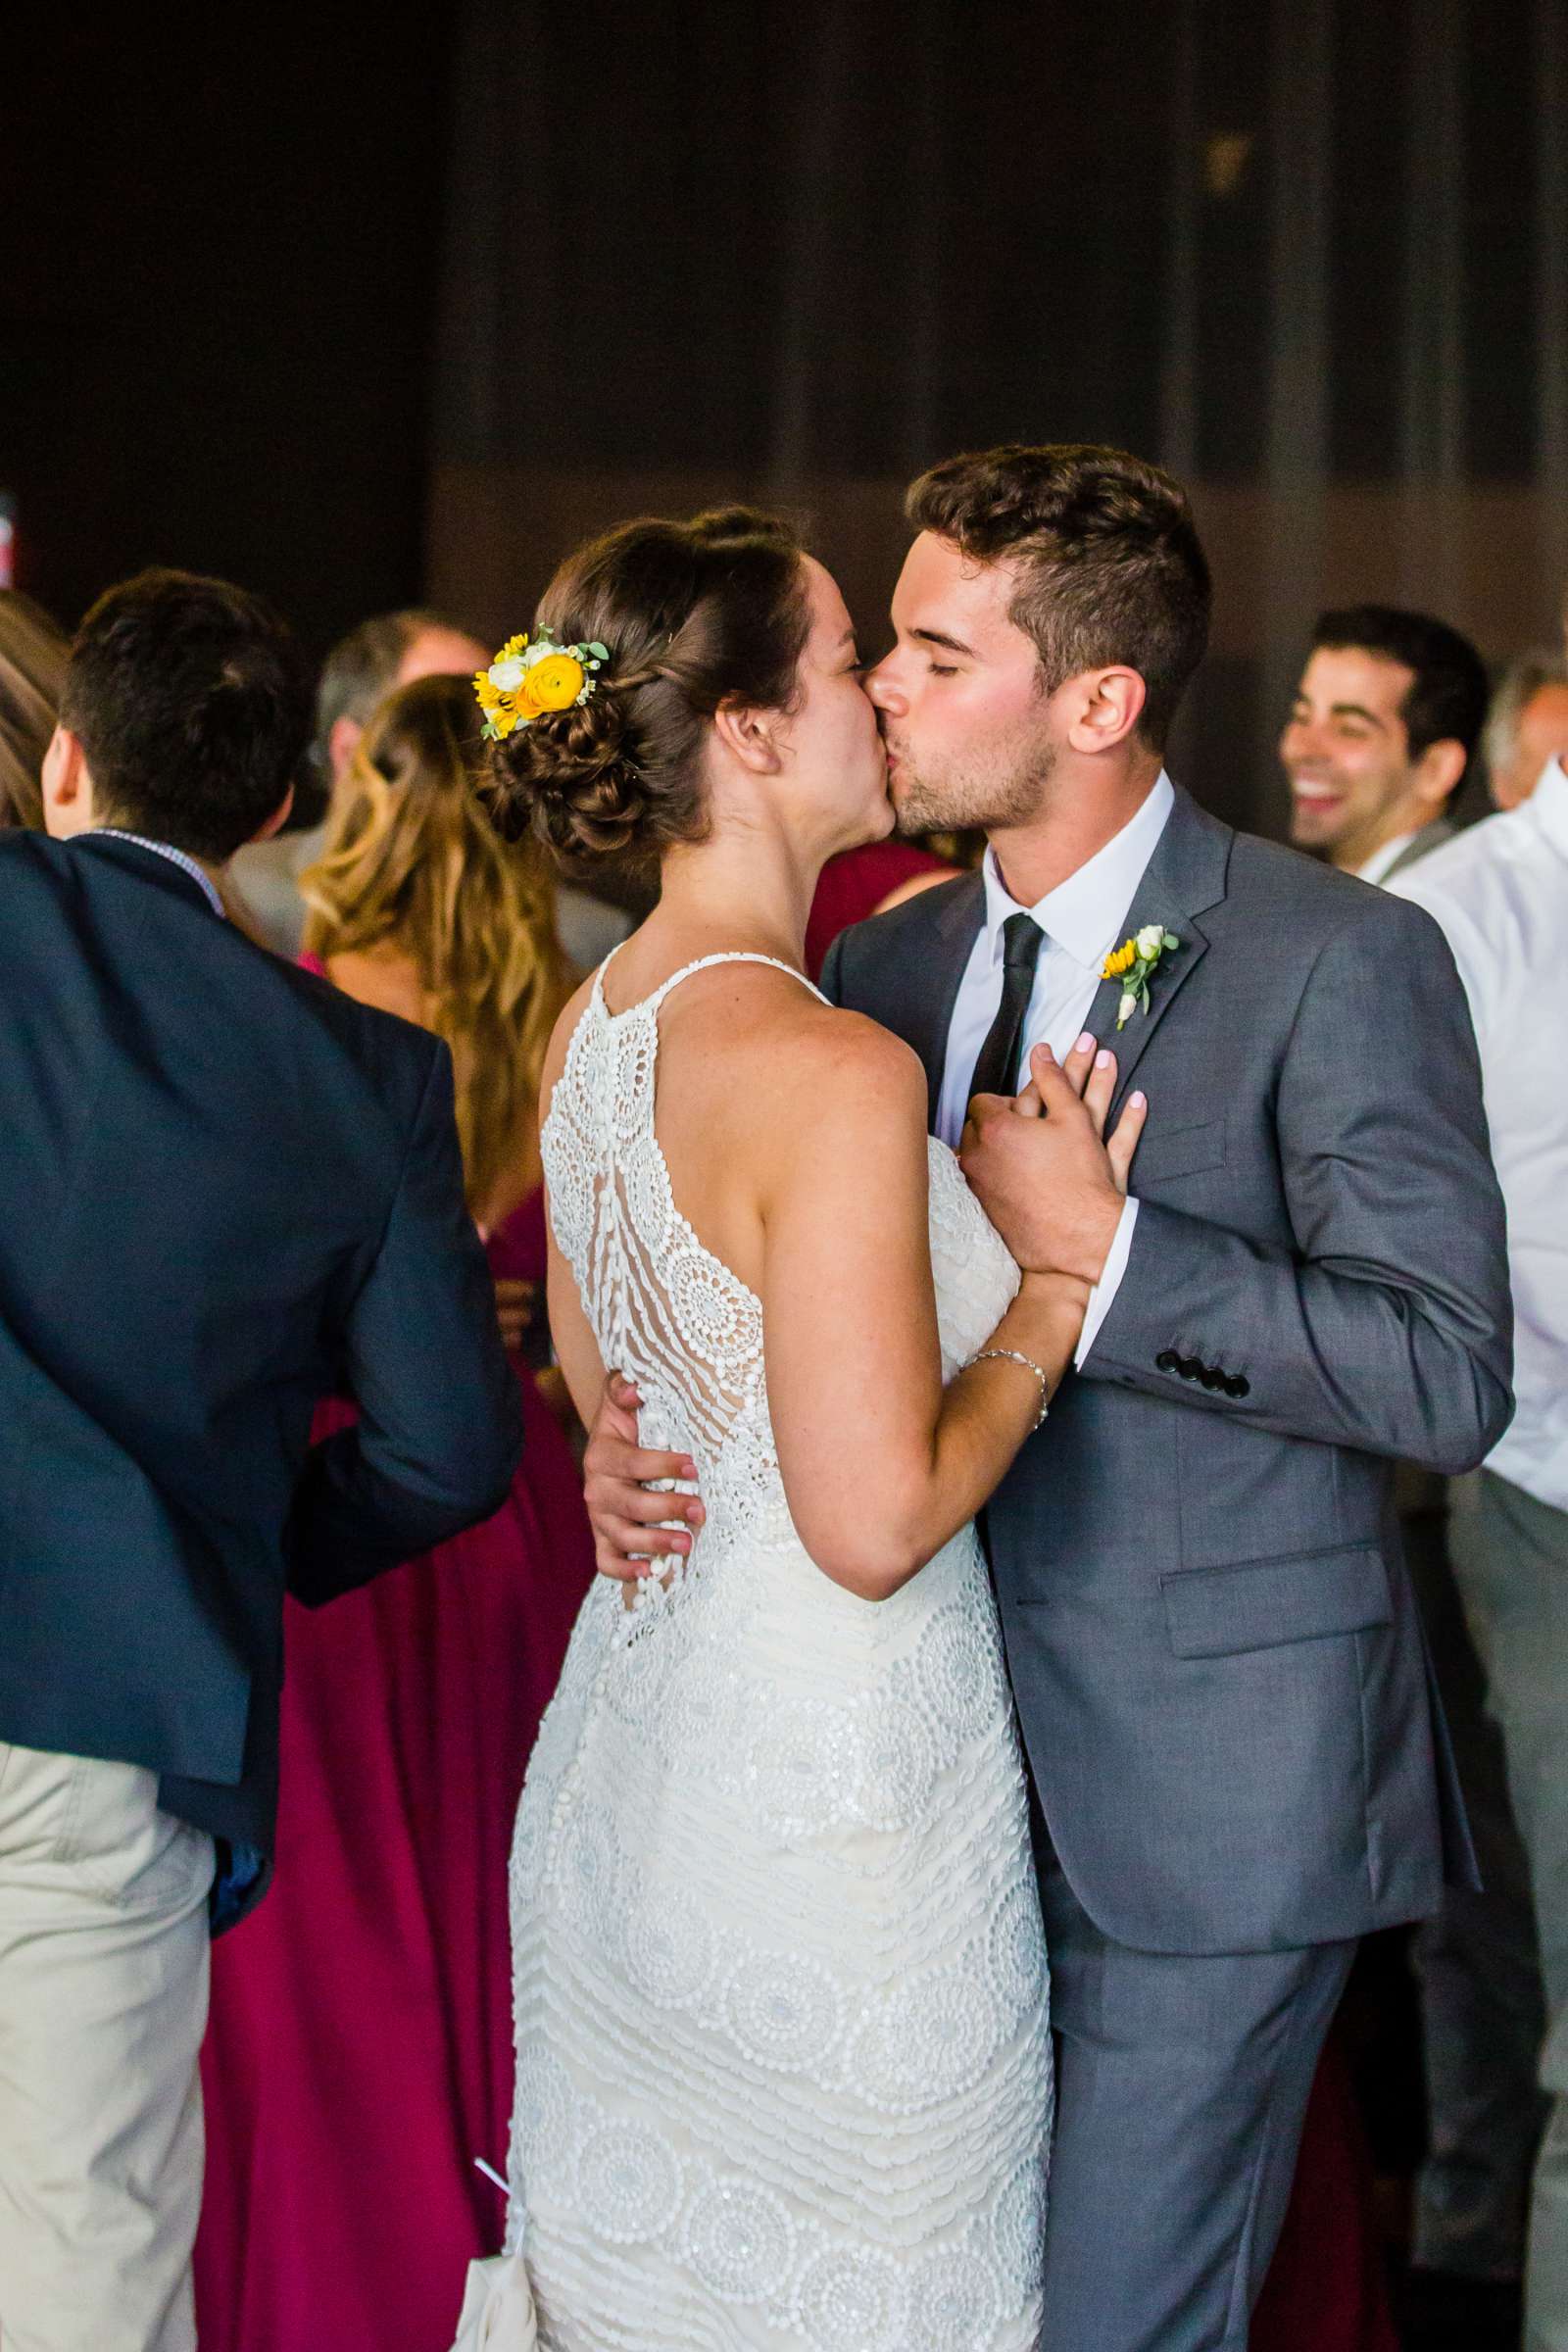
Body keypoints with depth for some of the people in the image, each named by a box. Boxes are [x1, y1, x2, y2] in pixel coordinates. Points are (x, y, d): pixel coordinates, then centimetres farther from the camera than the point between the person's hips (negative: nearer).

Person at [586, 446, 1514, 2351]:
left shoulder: (1338, 960, -12)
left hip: (1204, 1799, -6)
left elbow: (1449, 1380, -16)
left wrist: (1106, 1251, -22)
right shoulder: (884, 969, 8)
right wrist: (632, 1429, -4)